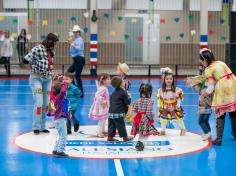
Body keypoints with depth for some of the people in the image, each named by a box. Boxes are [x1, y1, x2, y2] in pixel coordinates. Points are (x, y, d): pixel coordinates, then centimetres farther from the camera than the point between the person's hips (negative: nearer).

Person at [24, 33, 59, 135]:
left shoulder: (50, 51, 8)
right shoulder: (37, 49, -13)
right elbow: (26, 60, -13)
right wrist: (36, 63, -5)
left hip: (47, 79, 7)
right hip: (36, 78, -7)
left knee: (46, 103, 8)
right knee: (39, 103, -11)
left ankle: (42, 126, 17)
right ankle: (36, 127, 0)